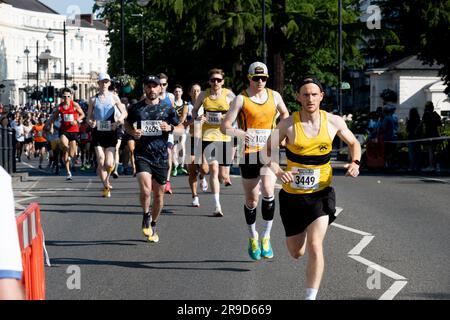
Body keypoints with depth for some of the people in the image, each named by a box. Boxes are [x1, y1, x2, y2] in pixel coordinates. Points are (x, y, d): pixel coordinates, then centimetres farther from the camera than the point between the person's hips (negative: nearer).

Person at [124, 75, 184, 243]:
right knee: (145, 190, -20)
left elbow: (181, 128, 9)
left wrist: (170, 128, -12)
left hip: (161, 156, 1)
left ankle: (153, 225, 30)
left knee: (159, 193, 9)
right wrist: (133, 132, -4)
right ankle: (146, 215, 10)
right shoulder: (136, 108, 3)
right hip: (142, 155, -1)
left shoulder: (167, 108, 3)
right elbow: (127, 124, 19)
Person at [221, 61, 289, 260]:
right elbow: (224, 126, -11)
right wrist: (238, 133, -31)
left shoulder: (274, 96, 6)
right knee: (251, 200, 6)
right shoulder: (241, 99, -5)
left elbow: (284, 113, 27)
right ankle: (253, 238, 28)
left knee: (268, 193, -19)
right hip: (248, 153, -1)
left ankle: (266, 238, -6)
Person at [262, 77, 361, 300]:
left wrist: (355, 163, -7)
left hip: (320, 193, 0)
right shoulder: (288, 124, -10)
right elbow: (266, 151, -8)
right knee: (296, 252, 15)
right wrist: (277, 171, -27)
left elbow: (353, 143, 13)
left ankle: (311, 297, -8)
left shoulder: (333, 122, -5)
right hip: (292, 195, 1)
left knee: (315, 247, -17)